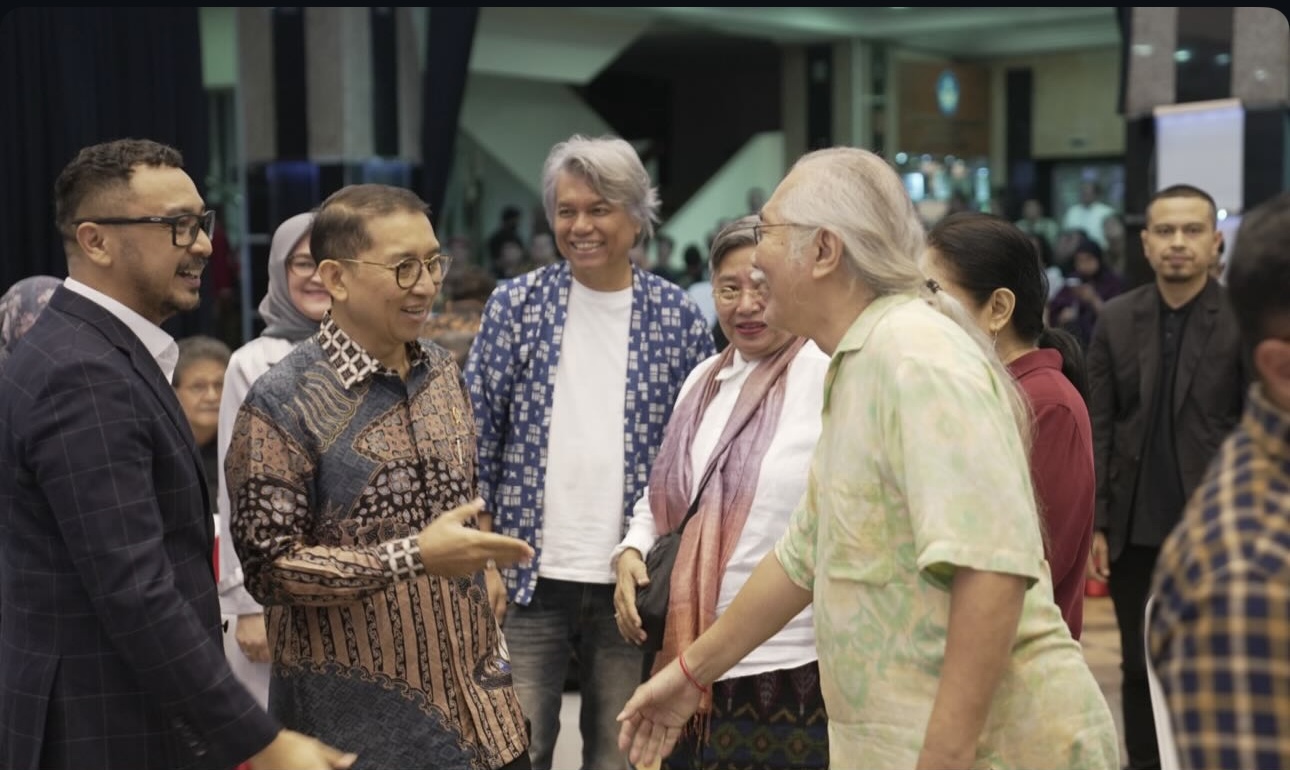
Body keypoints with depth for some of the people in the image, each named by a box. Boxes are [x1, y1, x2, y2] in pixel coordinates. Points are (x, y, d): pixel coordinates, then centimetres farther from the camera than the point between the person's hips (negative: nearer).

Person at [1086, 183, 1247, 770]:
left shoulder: (1243, 320, -4)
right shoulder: (1116, 319, 5)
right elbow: (1098, 428, 4)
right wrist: (1095, 524, -1)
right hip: (1135, 531, 3)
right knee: (1139, 668, 12)